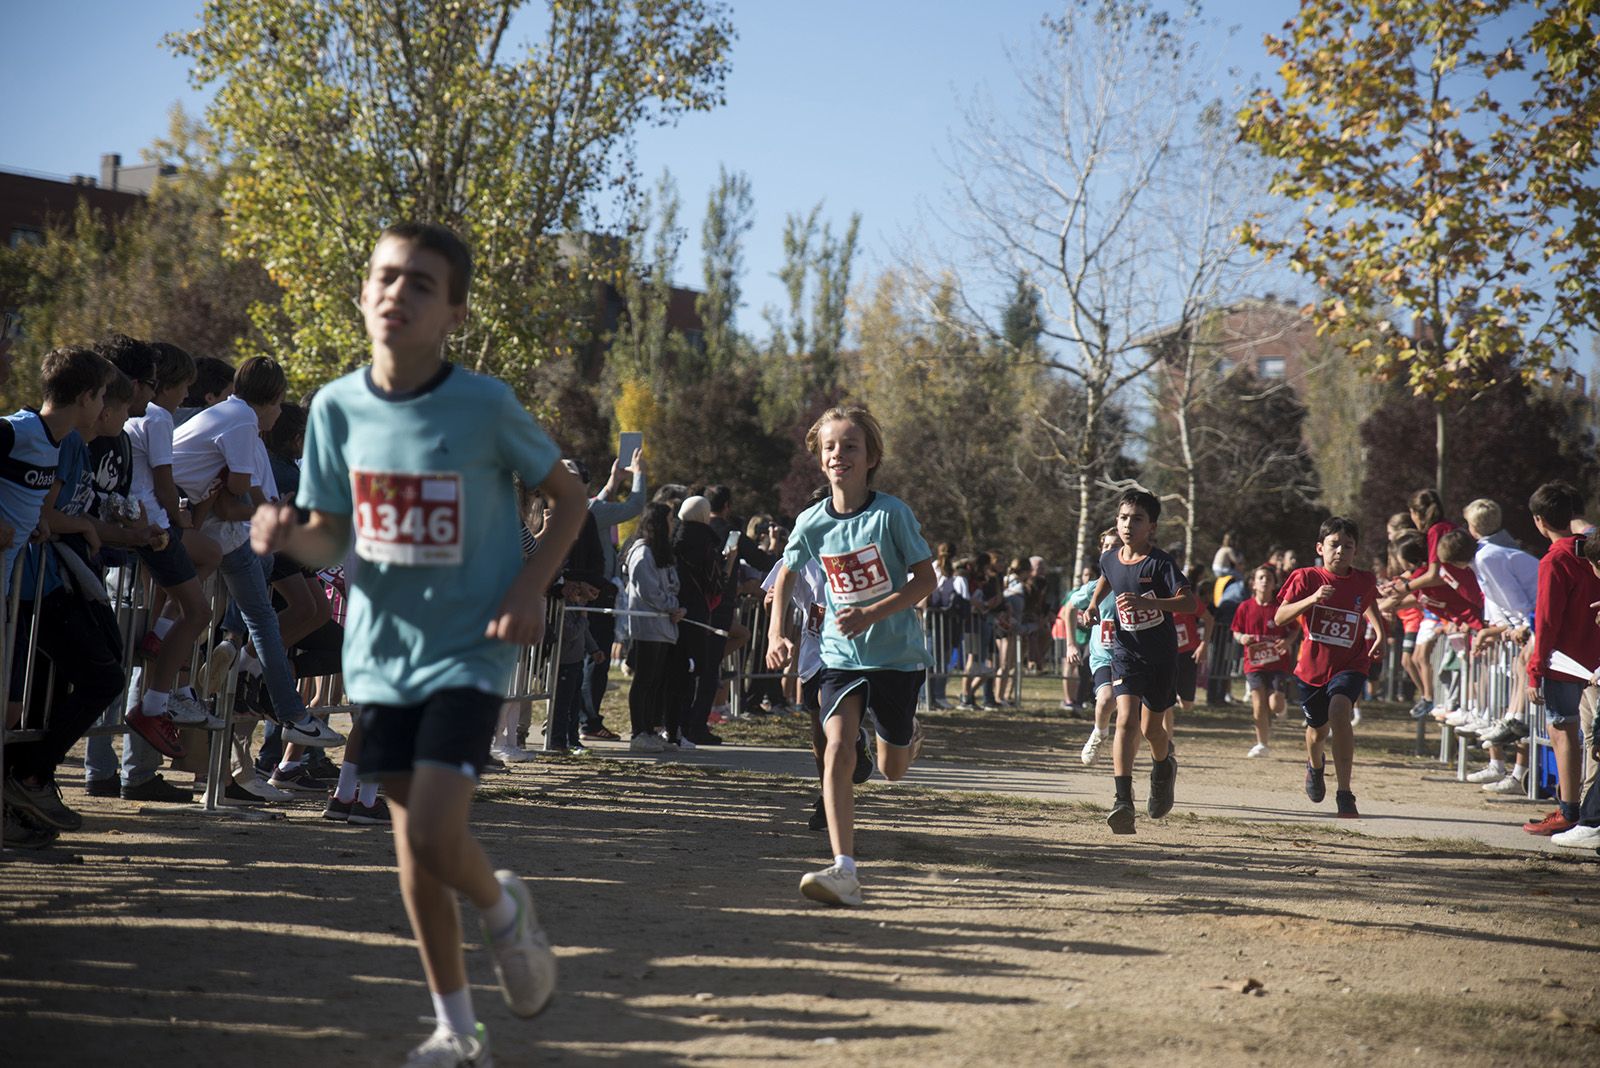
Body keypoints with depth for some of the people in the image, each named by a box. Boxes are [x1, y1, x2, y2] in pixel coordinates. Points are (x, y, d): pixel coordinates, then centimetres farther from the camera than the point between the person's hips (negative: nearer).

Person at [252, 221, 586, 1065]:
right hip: (383, 649, 4)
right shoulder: (337, 406, -2)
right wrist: (289, 535, -16)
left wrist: (532, 585, -12)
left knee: (436, 835, -17)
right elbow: (332, 538, 6)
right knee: (411, 838, 10)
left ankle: (503, 910, 18)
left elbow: (568, 498, 1)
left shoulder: (486, 406, -12)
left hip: (469, 651, -4)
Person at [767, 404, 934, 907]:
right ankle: (844, 871, -23)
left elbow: (926, 580, -10)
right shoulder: (811, 521, -3)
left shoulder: (891, 512, -13)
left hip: (898, 654, -1)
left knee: (892, 770, 11)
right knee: (838, 749, -21)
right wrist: (776, 632, 1)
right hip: (842, 654, 2)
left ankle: (910, 732, 49)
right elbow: (786, 576, 14)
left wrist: (872, 613, -22)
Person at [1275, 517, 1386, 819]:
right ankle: (1315, 766, 55)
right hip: (1312, 666, 1)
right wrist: (1311, 599, -32)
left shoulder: (1364, 582, -2)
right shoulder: (1306, 578, -9)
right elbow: (1279, 618, -18)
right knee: (1318, 729, 16)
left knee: (1338, 710, -29)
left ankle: (1345, 794, -28)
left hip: (1349, 664, -1)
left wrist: (1380, 634, 8)